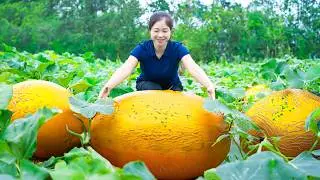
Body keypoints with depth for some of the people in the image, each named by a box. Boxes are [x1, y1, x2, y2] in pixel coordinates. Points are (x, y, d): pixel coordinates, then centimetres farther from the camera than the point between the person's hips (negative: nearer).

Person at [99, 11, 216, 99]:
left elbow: (193, 68, -41)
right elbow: (125, 69, -40)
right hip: (147, 86, -1)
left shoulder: (178, 48, -24)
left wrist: (209, 85, -62)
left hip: (172, 87, 1)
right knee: (154, 91, -32)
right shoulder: (142, 49, -24)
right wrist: (108, 86, -61)